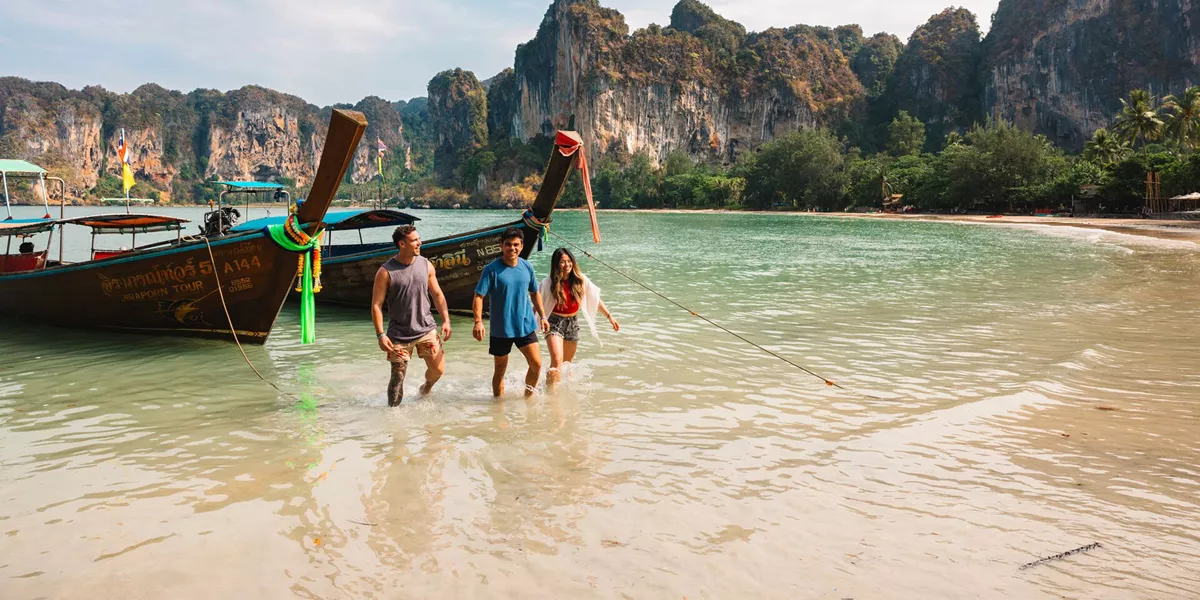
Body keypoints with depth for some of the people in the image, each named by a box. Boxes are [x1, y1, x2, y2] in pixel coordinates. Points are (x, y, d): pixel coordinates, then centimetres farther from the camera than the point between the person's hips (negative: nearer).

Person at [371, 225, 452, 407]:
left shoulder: (426, 265, 2)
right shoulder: (386, 272, -10)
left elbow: (437, 294, 11)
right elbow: (376, 305, -9)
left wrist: (446, 320, 2)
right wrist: (380, 334, -16)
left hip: (426, 329, 3)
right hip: (399, 334, -3)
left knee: (438, 369, -2)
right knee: (397, 378, 2)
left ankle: (427, 386, 32)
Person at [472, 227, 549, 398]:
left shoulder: (527, 267, 3)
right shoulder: (492, 269, -11)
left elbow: (534, 293, 16)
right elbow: (478, 296, -15)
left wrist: (542, 316, 12)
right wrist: (478, 322, -27)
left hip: (526, 326, 4)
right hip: (500, 328, -3)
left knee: (536, 364, 0)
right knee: (500, 370, 8)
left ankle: (528, 397, 24)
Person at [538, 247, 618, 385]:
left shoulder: (580, 280, -5)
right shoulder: (549, 283, -15)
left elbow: (595, 299, 3)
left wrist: (609, 316, 2)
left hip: (573, 322, 4)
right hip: (554, 323, -4)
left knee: (568, 361, 18)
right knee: (557, 359, -21)